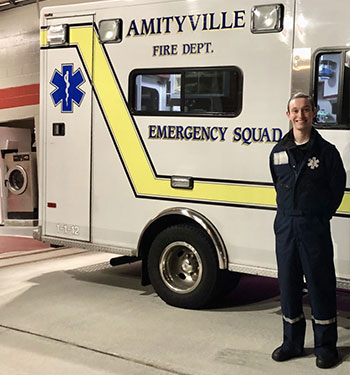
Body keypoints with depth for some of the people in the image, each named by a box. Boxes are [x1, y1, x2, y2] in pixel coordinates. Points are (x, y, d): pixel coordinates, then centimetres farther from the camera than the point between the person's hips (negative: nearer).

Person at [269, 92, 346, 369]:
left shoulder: (326, 151, -3)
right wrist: (290, 213, 11)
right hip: (285, 226, 4)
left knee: (320, 284, 2)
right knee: (288, 284, 10)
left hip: (314, 227, -4)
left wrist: (319, 217, 1)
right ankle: (292, 343, 24)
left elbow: (337, 189, 1)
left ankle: (326, 346, 16)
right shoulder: (278, 152, 8)